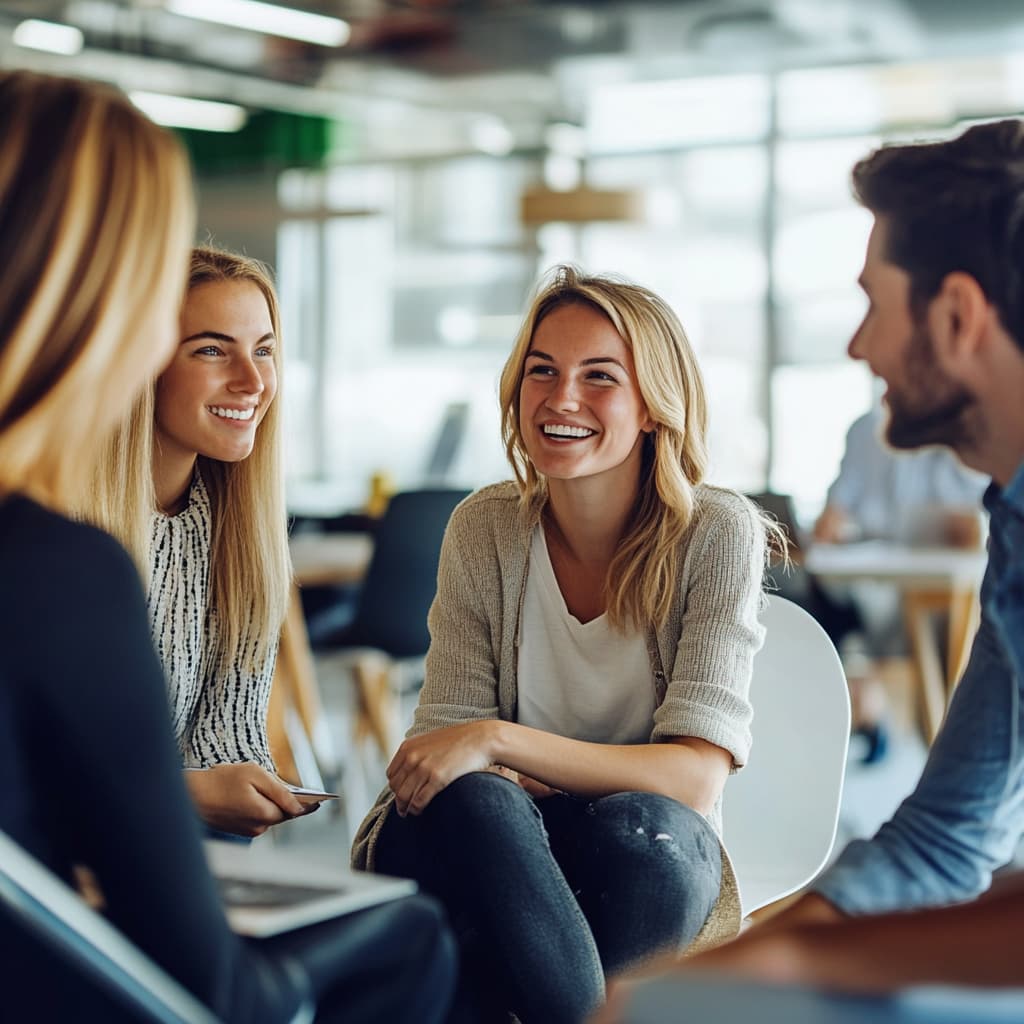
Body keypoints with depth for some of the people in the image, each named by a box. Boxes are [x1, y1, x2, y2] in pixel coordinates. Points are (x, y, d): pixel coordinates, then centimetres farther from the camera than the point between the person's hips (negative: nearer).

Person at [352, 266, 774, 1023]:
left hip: (650, 867, -1)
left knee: (635, 825, -35)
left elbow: (696, 777, -17)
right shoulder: (484, 528, -1)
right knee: (471, 799, -32)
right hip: (491, 852, 2)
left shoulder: (718, 533, -9)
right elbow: (446, 745, -3)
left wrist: (500, 739, -28)